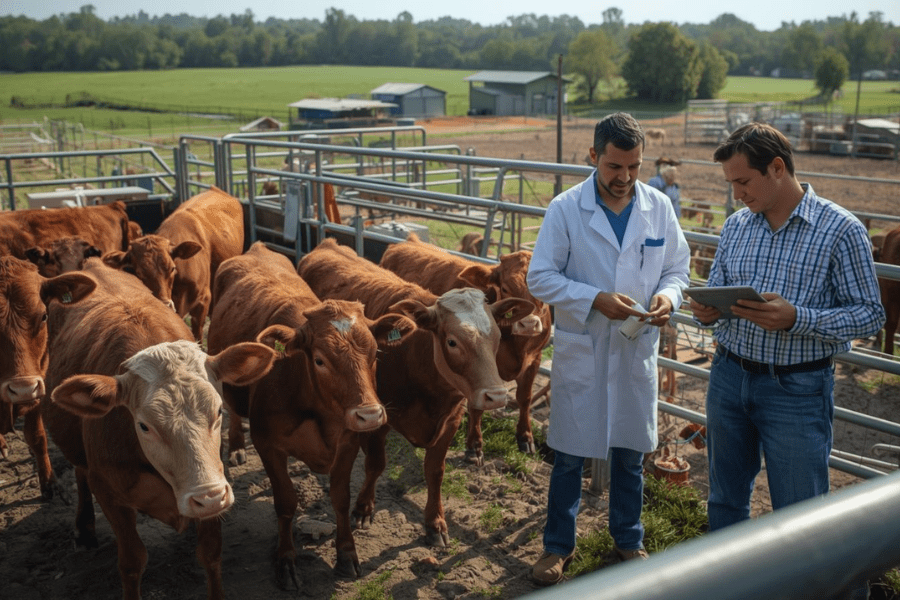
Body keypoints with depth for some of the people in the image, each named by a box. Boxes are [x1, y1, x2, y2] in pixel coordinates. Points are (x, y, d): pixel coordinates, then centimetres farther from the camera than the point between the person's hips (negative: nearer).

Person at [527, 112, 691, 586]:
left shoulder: (659, 207, -1)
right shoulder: (565, 209, -11)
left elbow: (677, 268, 7)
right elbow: (540, 278, -11)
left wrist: (667, 296, -16)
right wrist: (595, 300, -23)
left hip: (637, 350, 3)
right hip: (579, 350, -2)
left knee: (630, 451, 17)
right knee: (570, 453, 10)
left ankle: (628, 539, 38)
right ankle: (558, 545, 29)